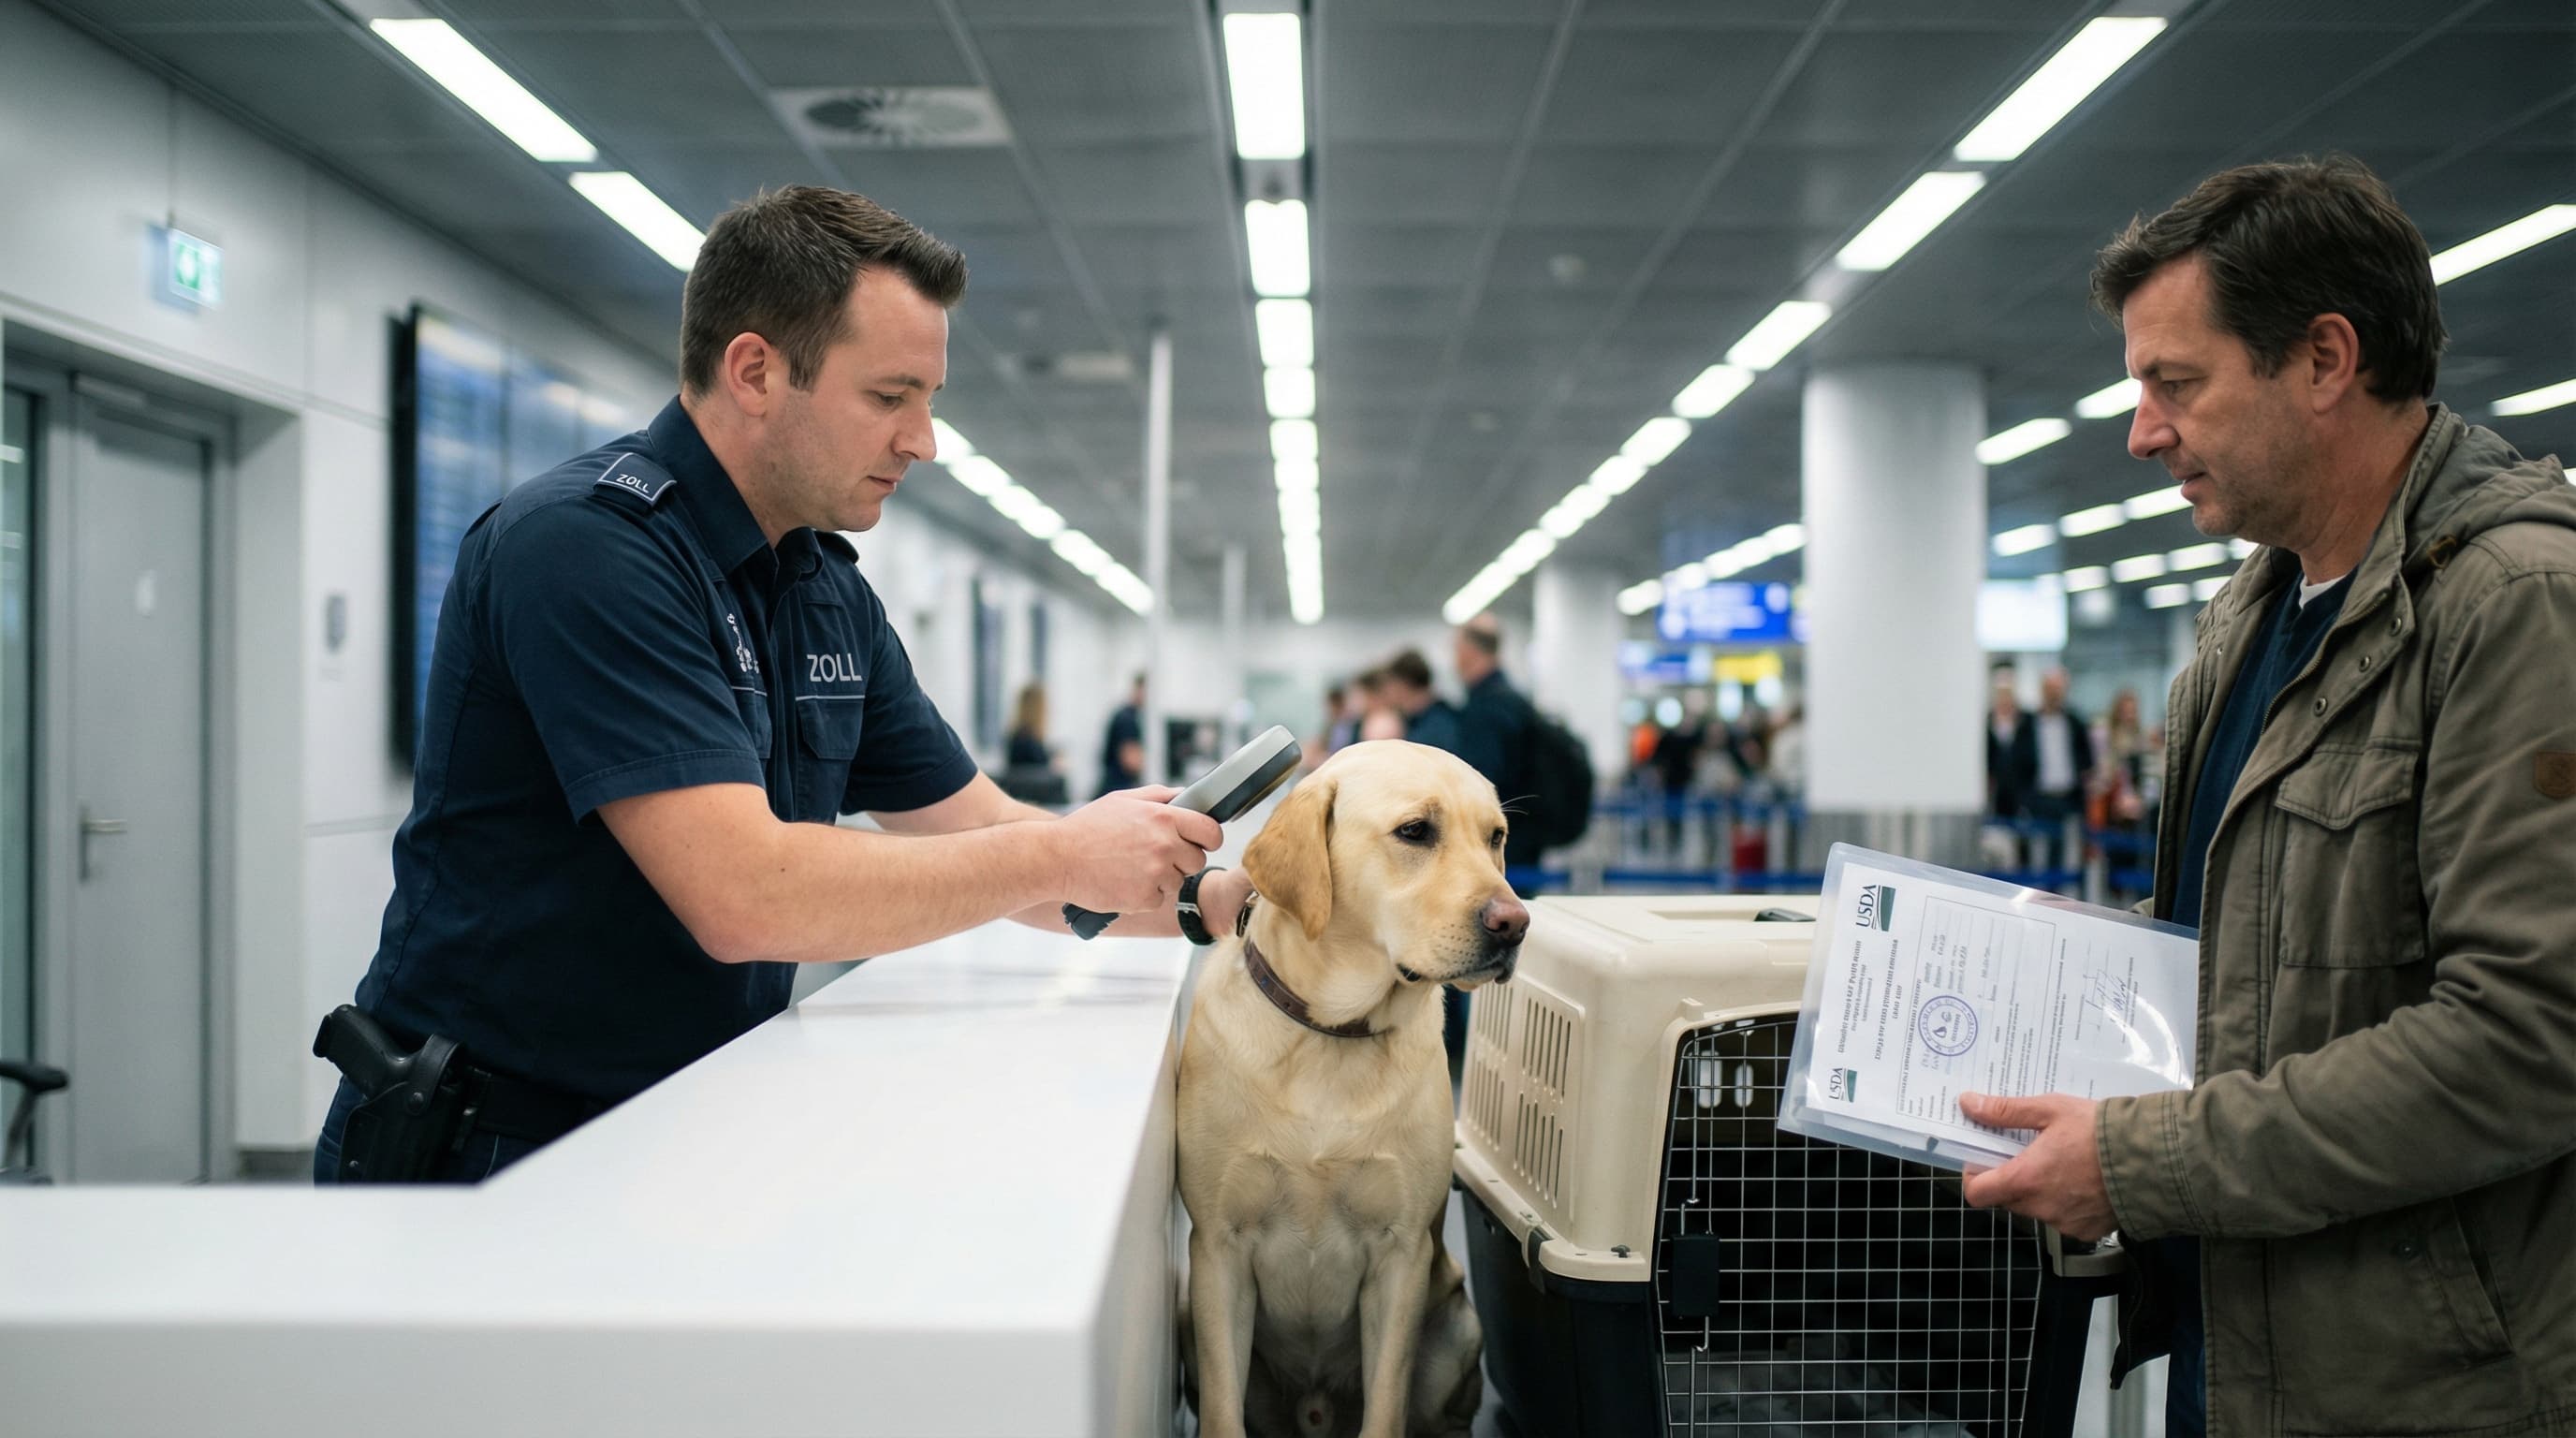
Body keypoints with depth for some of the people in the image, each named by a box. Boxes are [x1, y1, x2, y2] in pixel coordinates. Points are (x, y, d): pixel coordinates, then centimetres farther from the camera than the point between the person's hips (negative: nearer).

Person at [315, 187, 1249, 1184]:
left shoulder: (831, 593, 9)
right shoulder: (583, 542, -19)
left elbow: (977, 839, 14)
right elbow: (746, 896, -28)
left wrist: (1214, 903, 1)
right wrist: (1066, 855, -17)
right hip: (489, 1152, -7)